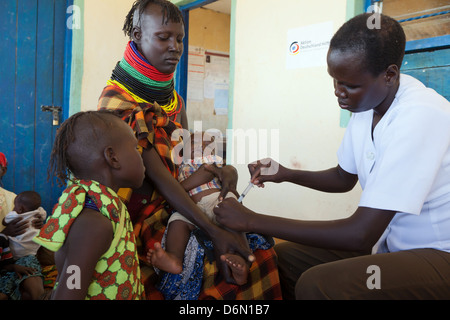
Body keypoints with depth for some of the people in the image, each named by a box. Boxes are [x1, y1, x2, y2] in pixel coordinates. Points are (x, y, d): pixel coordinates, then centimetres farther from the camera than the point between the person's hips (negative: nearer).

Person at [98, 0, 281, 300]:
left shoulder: (173, 98, 9)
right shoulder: (117, 101, -15)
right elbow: (157, 174, -22)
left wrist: (220, 170, -12)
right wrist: (213, 230, -28)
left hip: (177, 205, 7)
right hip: (144, 215, -7)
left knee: (253, 243, -8)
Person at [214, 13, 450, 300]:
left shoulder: (419, 117, -28)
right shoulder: (366, 104, -1)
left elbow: (360, 234, -30)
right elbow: (344, 178, 16)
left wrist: (254, 220, -24)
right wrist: (286, 174, -1)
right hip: (392, 242, 8)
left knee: (317, 285, -29)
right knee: (282, 257, 3)